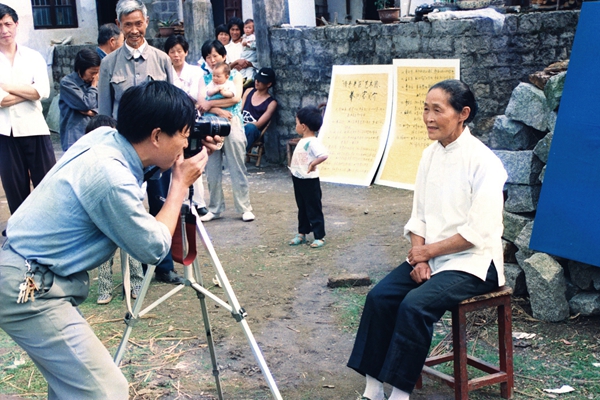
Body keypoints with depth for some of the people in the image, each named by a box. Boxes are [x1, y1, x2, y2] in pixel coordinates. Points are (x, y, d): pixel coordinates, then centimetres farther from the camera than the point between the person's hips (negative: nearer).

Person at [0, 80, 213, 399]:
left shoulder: (102, 136, 0)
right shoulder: (110, 177, -26)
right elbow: (154, 249, -12)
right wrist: (180, 184, -4)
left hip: (27, 275, 10)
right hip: (27, 289, -10)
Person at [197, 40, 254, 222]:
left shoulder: (235, 75, 7)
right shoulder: (204, 79, 12)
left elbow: (236, 98, -9)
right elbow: (201, 104, -1)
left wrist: (211, 104, -7)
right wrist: (220, 111, -17)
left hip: (232, 125, -3)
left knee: (237, 169, -1)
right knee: (212, 171, 6)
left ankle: (245, 208, 5)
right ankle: (215, 208, 16)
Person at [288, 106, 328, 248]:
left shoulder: (313, 142, -22)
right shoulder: (302, 141, 10)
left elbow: (324, 154, -37)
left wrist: (313, 164, -30)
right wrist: (294, 169, 11)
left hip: (309, 181, -9)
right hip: (298, 179, 10)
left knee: (314, 210, 0)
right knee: (302, 208, 19)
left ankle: (319, 237, 9)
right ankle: (302, 233, 30)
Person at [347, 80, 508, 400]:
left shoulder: (483, 162, -15)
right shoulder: (430, 154, 6)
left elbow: (478, 233, -18)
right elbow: (419, 216, 9)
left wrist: (428, 251, -11)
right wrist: (418, 257, -6)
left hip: (472, 262, -7)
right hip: (429, 255, 7)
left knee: (415, 304, -28)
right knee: (379, 297, -14)